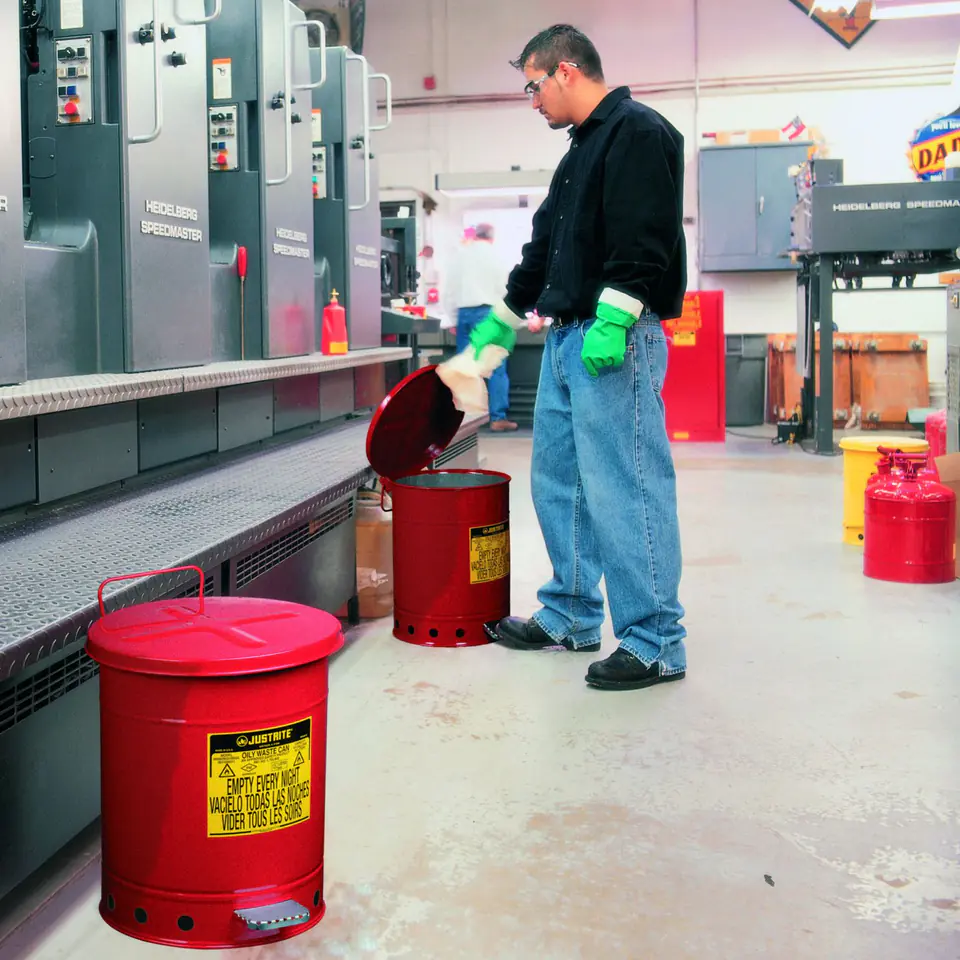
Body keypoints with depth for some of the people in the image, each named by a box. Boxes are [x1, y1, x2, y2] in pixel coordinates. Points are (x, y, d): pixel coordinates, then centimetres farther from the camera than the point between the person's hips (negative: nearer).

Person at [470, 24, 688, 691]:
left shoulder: (638, 132, -6)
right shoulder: (582, 149, 24)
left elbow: (644, 237, -19)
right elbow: (546, 249, 28)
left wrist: (613, 320, -26)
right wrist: (503, 320, 30)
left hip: (617, 339, -10)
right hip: (567, 339, 10)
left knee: (625, 489, -9)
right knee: (558, 482, 14)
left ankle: (656, 643, -1)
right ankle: (571, 617, 26)